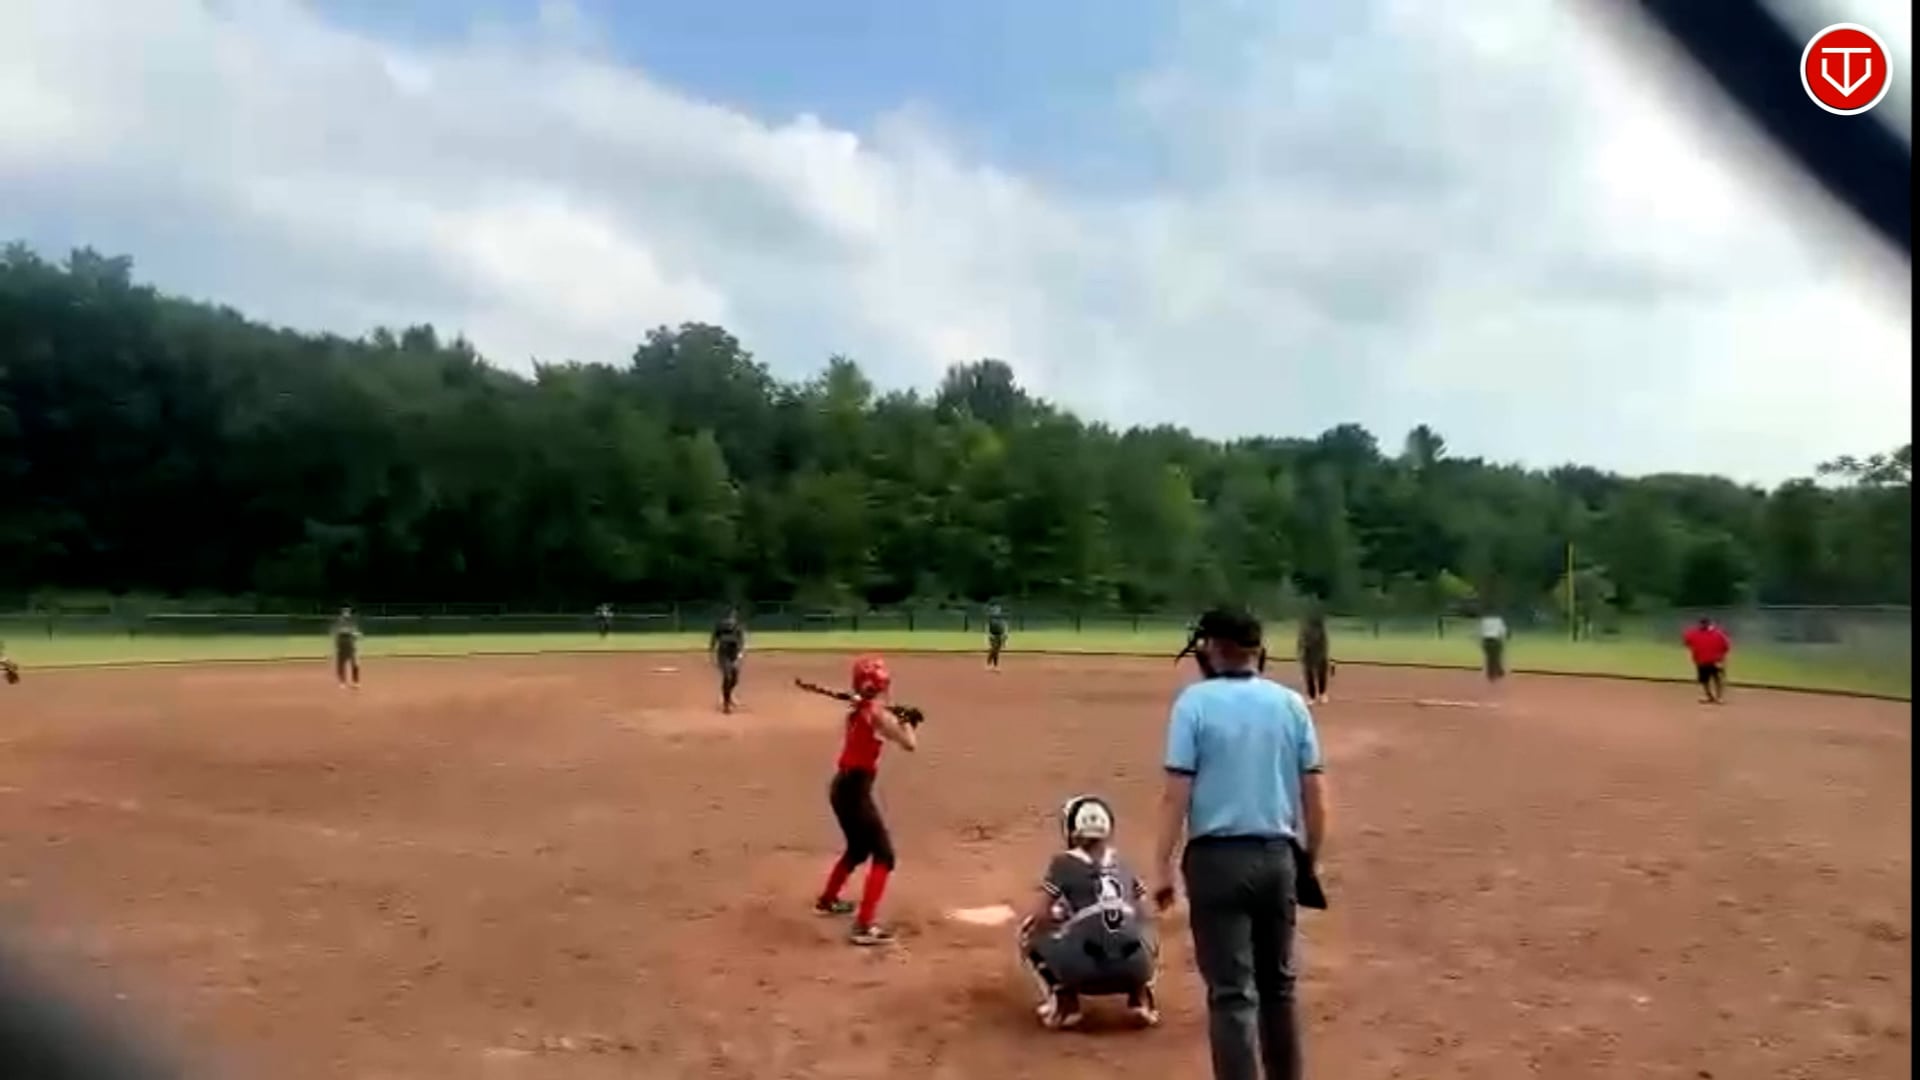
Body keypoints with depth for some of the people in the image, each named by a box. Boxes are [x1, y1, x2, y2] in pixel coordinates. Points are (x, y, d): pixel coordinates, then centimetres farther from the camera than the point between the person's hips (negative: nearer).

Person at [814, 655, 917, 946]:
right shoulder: (878, 714, -14)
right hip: (855, 790, -9)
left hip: (841, 786, 9)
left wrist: (895, 720, 15)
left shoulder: (856, 712, 10)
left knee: (858, 849, 28)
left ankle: (827, 900, 44)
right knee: (883, 854, -6)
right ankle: (864, 926, -13)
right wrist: (907, 722, 3)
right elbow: (910, 744, -14)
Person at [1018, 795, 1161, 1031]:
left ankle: (1064, 1002, 5)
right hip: (1135, 967, 4)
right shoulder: (1123, 866, 20)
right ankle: (1141, 996, 16)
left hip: (1084, 969, -4)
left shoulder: (1064, 863, 8)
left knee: (1031, 938, 22)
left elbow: (1038, 916, 6)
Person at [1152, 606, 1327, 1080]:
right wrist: (1309, 859, 16)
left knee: (1232, 992, 0)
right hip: (1277, 857, 5)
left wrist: (1162, 866, -7)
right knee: (1278, 983, 20)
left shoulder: (1195, 701, -8)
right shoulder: (1291, 703, 4)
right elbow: (1315, 792, 5)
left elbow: (1176, 793, -12)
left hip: (1217, 857, -4)